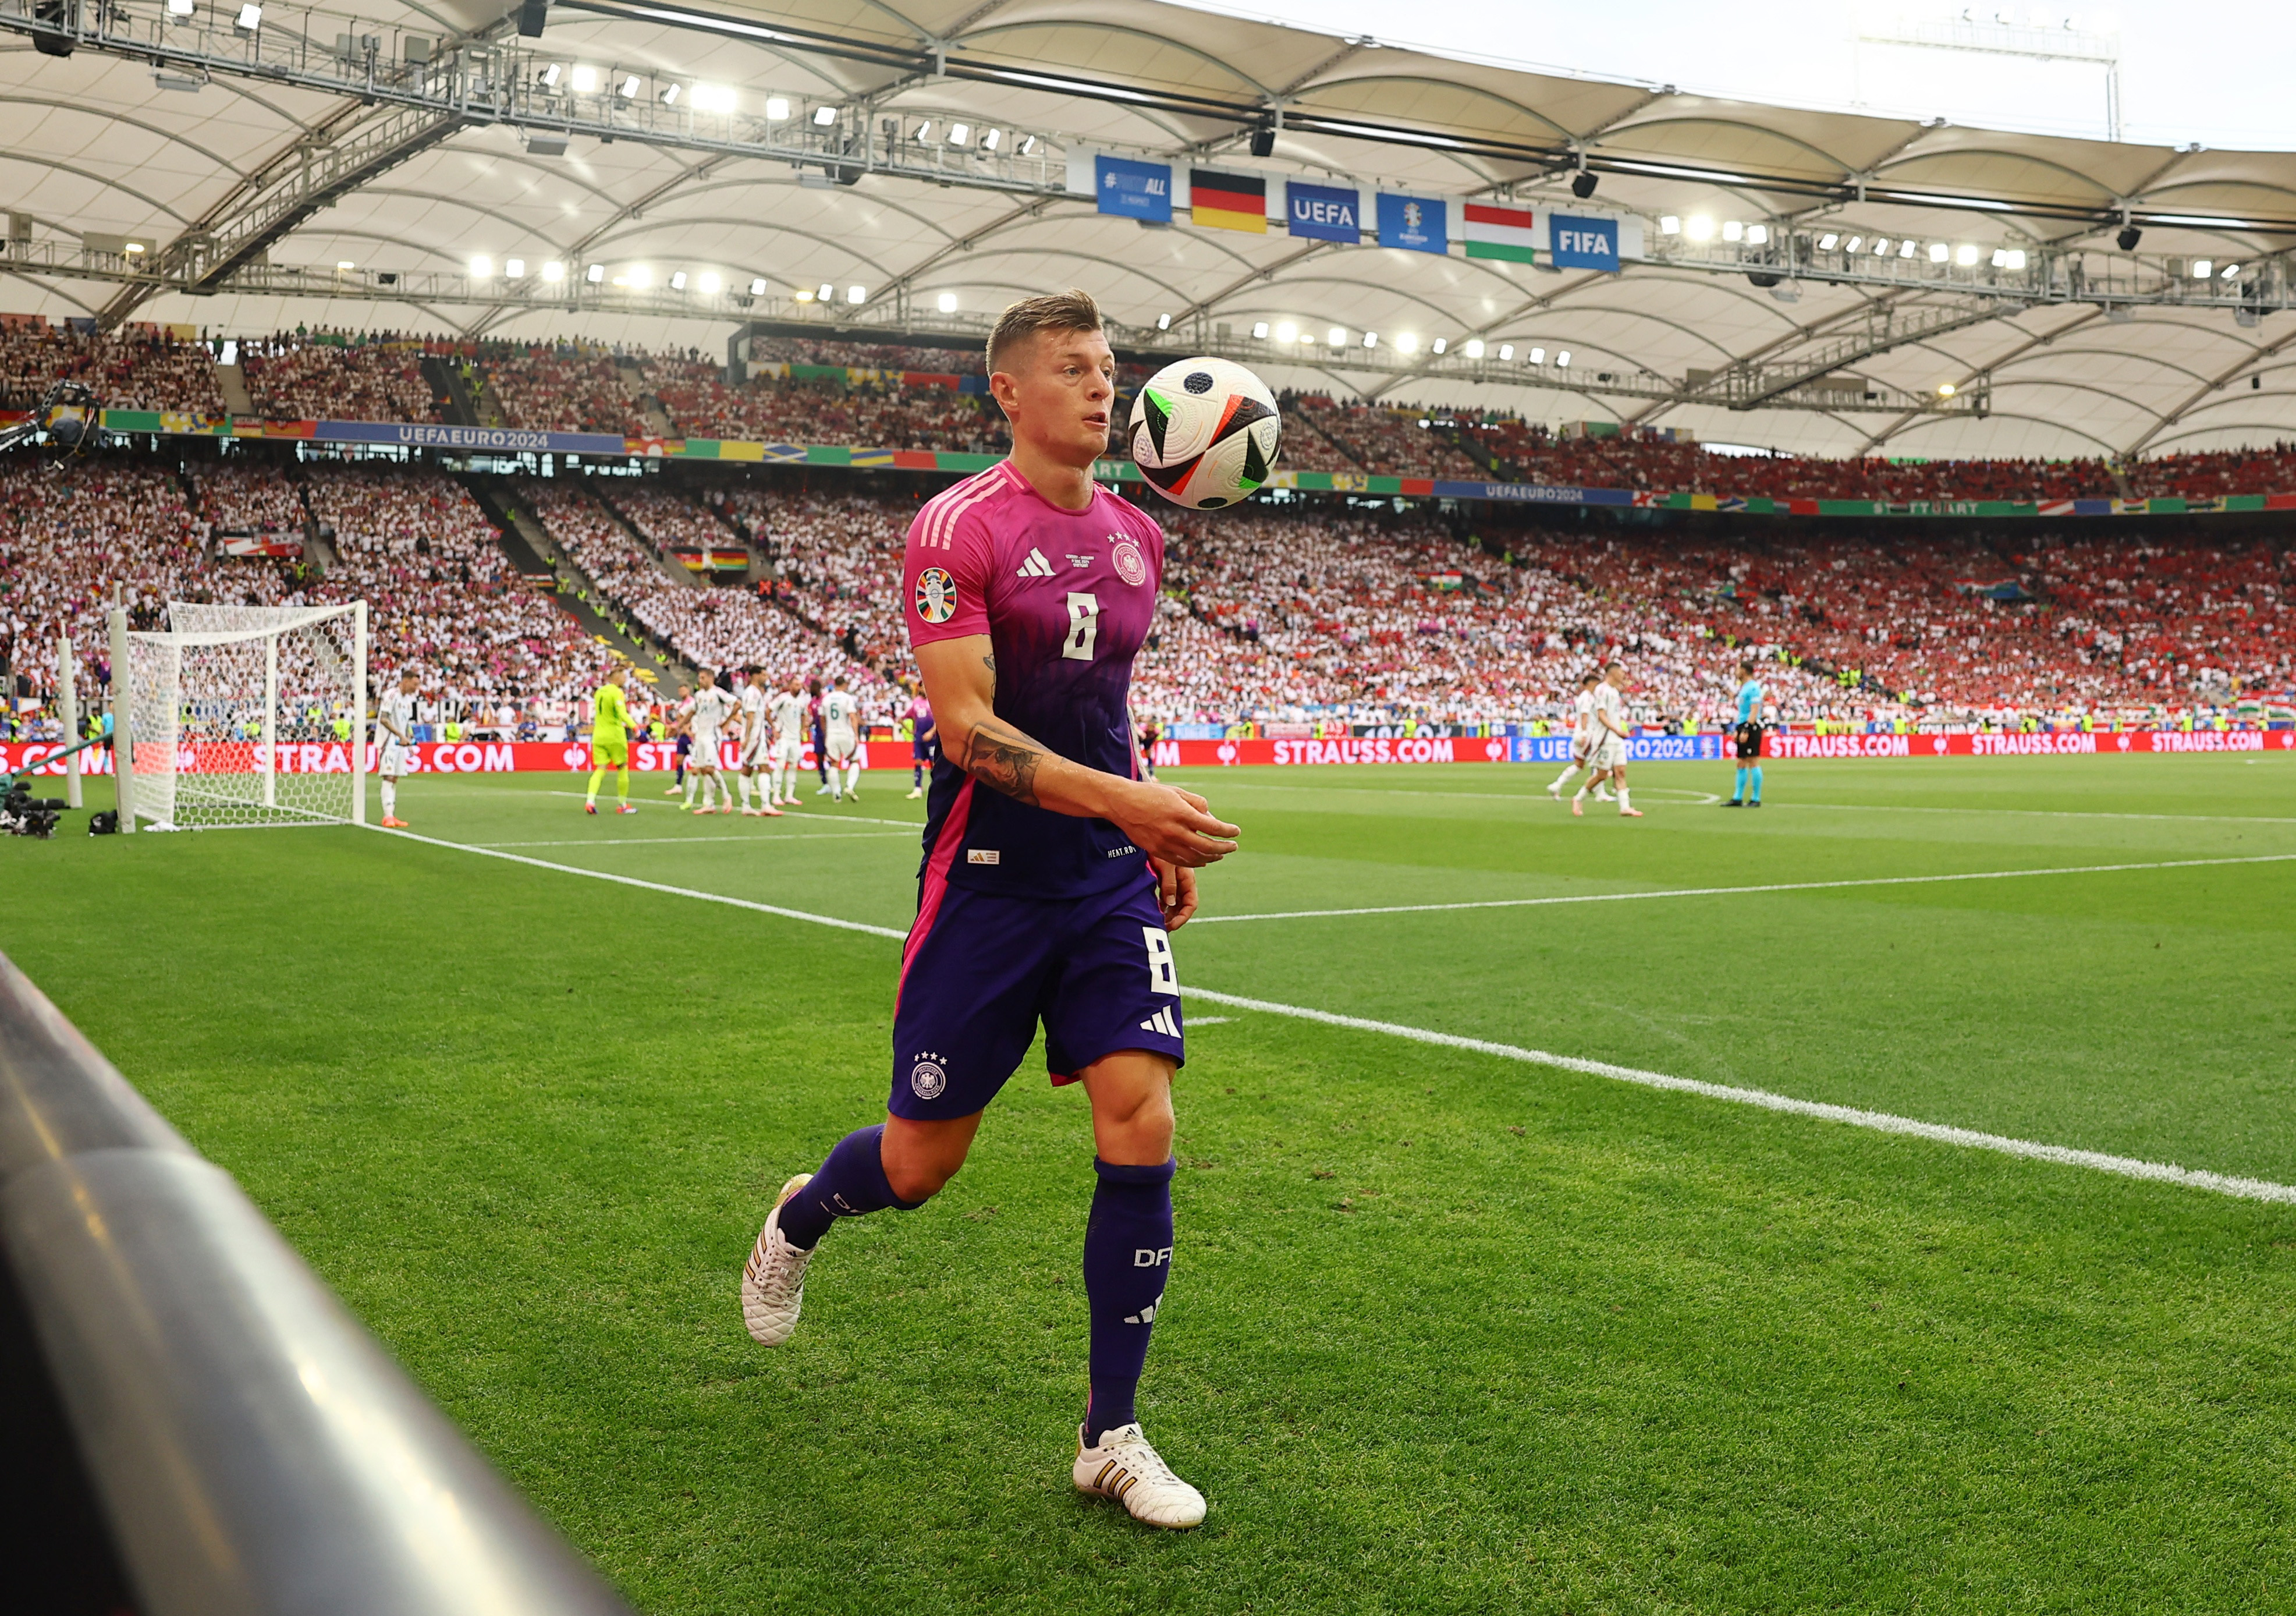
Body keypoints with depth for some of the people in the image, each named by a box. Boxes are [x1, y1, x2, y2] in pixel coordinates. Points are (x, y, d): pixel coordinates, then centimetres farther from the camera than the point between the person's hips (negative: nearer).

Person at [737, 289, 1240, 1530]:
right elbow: (966, 728, -19)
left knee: (1140, 1129, -7)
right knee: (922, 1160, 5)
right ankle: (797, 1220, 43)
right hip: (988, 880, -5)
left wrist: (1160, 844, 15)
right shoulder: (958, 529, -10)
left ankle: (1111, 1437, 7)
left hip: (1111, 879, 5)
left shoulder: (1137, 539, 10)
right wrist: (1129, 803, -29)